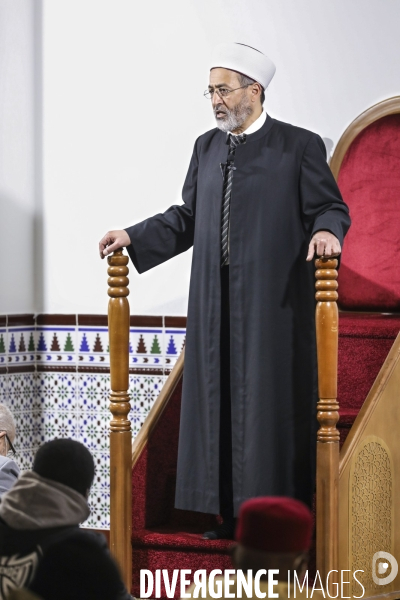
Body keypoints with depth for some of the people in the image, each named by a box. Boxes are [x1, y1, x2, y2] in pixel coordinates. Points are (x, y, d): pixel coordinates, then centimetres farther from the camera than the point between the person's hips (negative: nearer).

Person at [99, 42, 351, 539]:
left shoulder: (299, 146, -2)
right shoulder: (207, 147, 14)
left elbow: (331, 207, -4)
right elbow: (187, 218, 17)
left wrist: (325, 232, -25)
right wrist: (133, 237, 8)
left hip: (274, 302, -5)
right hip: (216, 304, 5)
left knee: (271, 400, -2)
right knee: (219, 399, 6)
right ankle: (230, 511, 14)